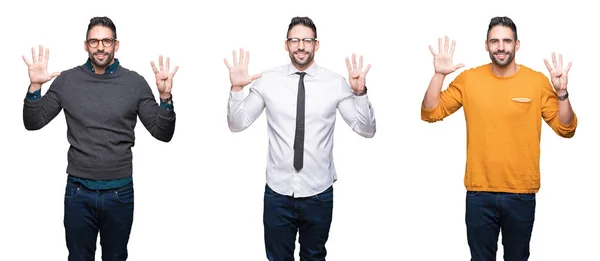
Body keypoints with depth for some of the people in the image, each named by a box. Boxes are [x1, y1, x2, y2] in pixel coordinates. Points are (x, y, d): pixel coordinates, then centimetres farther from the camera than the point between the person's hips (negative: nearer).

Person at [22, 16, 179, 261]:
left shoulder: (135, 82, -4)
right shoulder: (66, 80, -1)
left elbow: (163, 133, -4)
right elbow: (33, 123, 2)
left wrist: (165, 97, -20)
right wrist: (34, 86, -14)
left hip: (120, 192, 0)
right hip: (78, 192, 1)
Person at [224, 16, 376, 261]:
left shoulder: (336, 83, -5)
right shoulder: (267, 80, -4)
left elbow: (366, 130, -5)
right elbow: (237, 124, 0)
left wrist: (360, 92, -22)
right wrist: (236, 88, -16)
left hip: (319, 193, 0)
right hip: (278, 192, 0)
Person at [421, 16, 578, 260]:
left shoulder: (537, 81, -3)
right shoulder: (468, 79, -1)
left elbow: (565, 129, -3)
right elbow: (431, 113, -2)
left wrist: (561, 92, -18)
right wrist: (439, 75, -14)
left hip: (522, 194, 0)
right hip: (479, 193, 0)